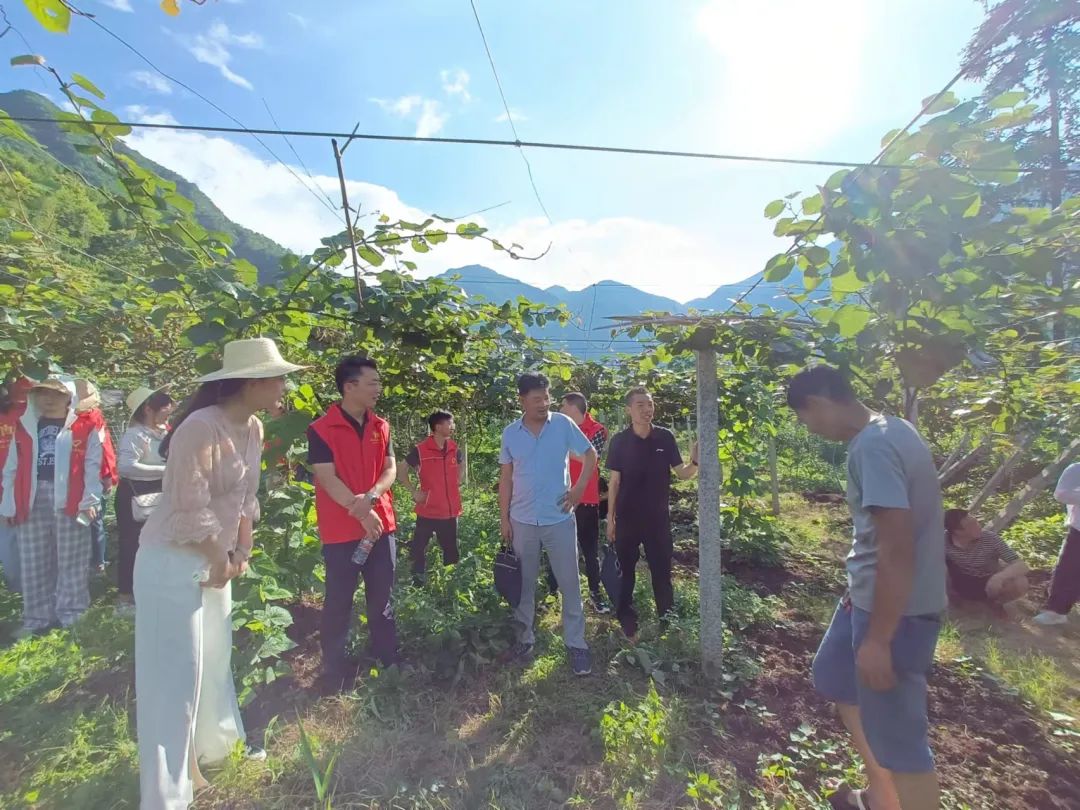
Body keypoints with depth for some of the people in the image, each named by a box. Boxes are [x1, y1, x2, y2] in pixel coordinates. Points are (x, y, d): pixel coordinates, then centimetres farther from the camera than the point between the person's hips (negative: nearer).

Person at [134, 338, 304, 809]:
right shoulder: (201, 428, -25)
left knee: (215, 657, 22)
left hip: (214, 560, 8)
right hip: (173, 563, -8)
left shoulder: (253, 429, 1)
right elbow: (192, 511, -24)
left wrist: (241, 553, 8)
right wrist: (223, 562, -11)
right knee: (175, 674, 1)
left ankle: (212, 745, 44)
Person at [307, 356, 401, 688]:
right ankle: (335, 669, 24)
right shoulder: (321, 429, -10)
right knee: (339, 600, 8)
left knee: (383, 596, 14)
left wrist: (370, 497, -16)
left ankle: (390, 660, 29)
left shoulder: (381, 427, 7)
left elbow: (390, 468, 3)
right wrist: (361, 512, -18)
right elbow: (327, 479, -15)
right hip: (341, 529, -5)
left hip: (381, 525, 5)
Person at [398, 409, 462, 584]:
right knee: (419, 549, 5)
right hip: (428, 511, -4)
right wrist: (414, 491, -7)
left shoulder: (455, 449, 1)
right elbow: (401, 471, -2)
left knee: (451, 550, 15)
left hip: (450, 511, 4)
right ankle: (418, 582, 21)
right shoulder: (420, 450, -13)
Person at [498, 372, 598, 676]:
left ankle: (576, 644, 21)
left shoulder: (564, 424, -7)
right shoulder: (510, 433, -1)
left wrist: (579, 488, -7)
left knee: (569, 584, 6)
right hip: (522, 521, 2)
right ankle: (524, 640, 30)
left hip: (559, 518, -2)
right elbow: (506, 478, 5)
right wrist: (504, 518, 3)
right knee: (524, 584, 14)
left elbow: (590, 454, 4)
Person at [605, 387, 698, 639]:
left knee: (662, 571, 11)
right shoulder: (620, 440, -7)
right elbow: (614, 481, -2)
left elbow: (682, 473, -1)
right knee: (625, 571, 11)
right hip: (627, 518, -1)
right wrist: (610, 517, -2)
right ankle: (626, 621, 29)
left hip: (658, 517, 1)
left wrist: (696, 461, -23)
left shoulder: (665, 437, -4)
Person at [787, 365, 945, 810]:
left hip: (896, 609, -10)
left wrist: (877, 639, -20)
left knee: (897, 737, 7)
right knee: (835, 677, 26)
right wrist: (859, 590, 23)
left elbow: (897, 549, -27)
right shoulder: (889, 430, 6)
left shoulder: (872, 446, -25)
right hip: (872, 596, 10)